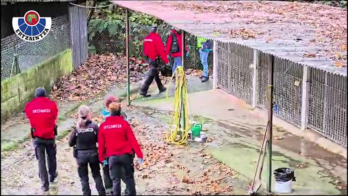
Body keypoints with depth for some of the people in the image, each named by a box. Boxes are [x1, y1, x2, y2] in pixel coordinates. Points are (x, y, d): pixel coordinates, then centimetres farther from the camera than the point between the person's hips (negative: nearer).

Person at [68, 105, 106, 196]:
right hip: (93, 153, 1)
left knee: (83, 178, 10)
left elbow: (70, 143, -4)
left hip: (81, 155, -1)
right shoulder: (94, 126, -10)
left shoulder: (77, 128, -10)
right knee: (97, 175, 17)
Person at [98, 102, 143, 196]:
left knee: (115, 179, 8)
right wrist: (139, 154, -3)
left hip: (112, 156, 2)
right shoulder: (124, 123, -7)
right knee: (129, 176, 12)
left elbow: (101, 143, 4)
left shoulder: (103, 126, 1)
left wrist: (102, 157, 13)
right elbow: (132, 140, -7)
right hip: (125, 155, -2)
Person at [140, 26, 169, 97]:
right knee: (151, 75, -6)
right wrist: (166, 60, -12)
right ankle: (143, 91, -11)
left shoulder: (146, 38, 4)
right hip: (155, 59, -8)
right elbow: (161, 51, -18)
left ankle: (161, 88, 34)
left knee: (156, 74, 20)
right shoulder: (157, 38, -18)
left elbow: (144, 49, 10)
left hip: (149, 58, 8)